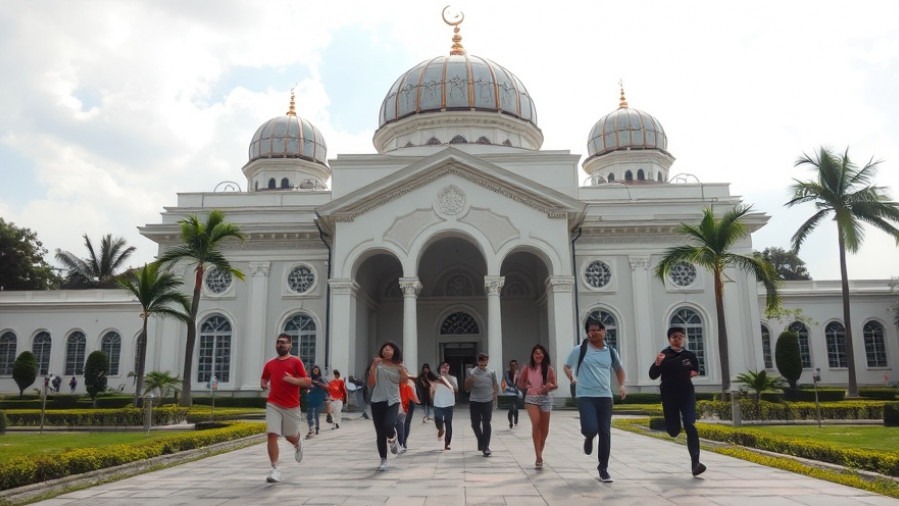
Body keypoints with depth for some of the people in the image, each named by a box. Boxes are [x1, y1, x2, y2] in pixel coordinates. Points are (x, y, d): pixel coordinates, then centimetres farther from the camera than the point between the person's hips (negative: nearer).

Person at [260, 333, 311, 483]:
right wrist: (263, 385, 2)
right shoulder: (270, 364, 9)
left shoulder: (296, 361, -3)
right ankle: (275, 469, -6)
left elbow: (307, 382, -7)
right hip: (273, 405, 2)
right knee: (272, 435, -12)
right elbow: (264, 379, 26)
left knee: (290, 436, 12)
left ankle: (298, 444, 49)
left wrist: (292, 379, -22)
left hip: (291, 406, -2)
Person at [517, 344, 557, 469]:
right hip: (531, 398, -2)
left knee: (544, 428, 9)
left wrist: (549, 387, -17)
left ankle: (539, 453, 30)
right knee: (536, 424, -20)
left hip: (545, 399, 2)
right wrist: (526, 387, -12)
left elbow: (555, 384, 4)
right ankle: (539, 456, -19)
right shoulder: (527, 368, 1)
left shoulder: (549, 368, 1)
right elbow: (520, 383, 9)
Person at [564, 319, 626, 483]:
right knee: (590, 429, -19)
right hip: (585, 396, -3)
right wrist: (572, 378, -10)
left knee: (605, 433, 4)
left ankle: (603, 468, 18)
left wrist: (621, 385, 8)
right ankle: (589, 438, 20)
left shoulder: (611, 351, 6)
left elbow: (619, 369, 23)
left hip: (605, 396, 3)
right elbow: (567, 366, 9)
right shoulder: (579, 350, -4)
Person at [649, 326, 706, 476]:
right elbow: (652, 376, -11)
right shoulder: (664, 355, -6)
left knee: (690, 426, -14)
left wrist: (694, 373, 0)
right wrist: (657, 364, -30)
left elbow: (696, 369, 24)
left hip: (687, 394, 1)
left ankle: (695, 462, -16)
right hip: (669, 396, -1)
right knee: (674, 431, 5)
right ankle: (671, 422, 43)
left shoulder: (690, 355, 3)